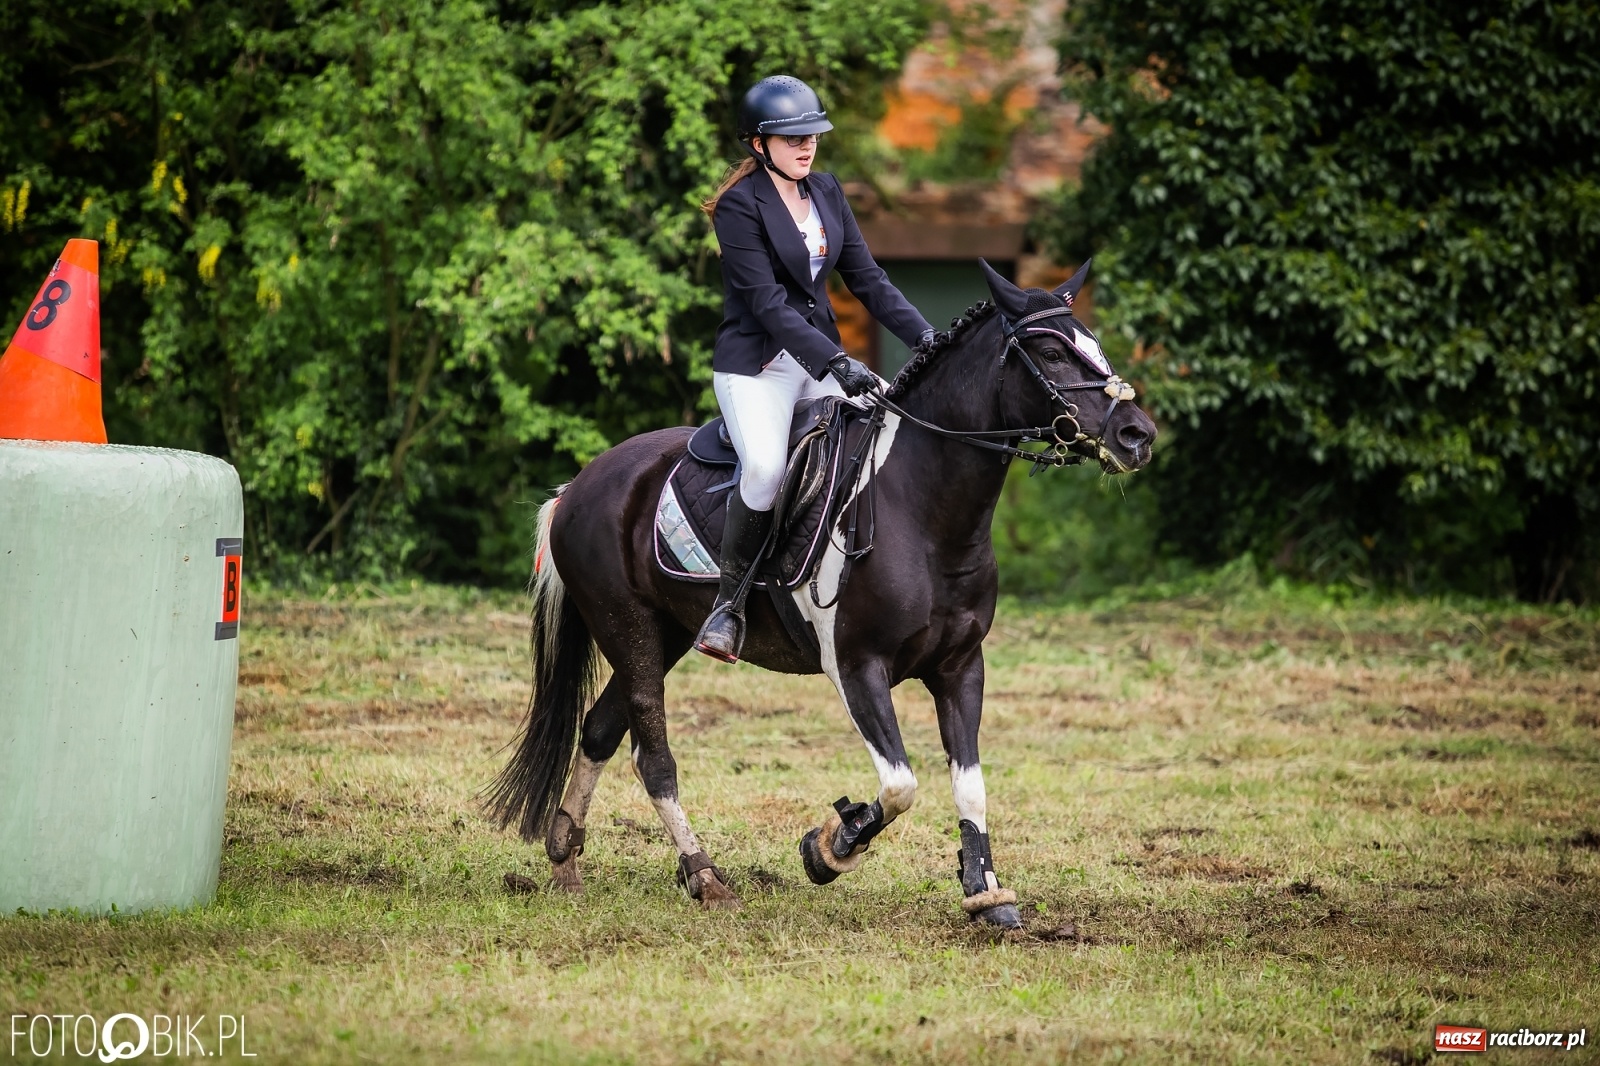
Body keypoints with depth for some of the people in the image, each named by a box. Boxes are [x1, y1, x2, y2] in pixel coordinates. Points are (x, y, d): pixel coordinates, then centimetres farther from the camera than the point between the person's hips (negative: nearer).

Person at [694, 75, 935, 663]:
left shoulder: (827, 192, 11)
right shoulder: (740, 205, -10)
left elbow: (867, 279, 11)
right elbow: (768, 303, -18)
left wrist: (925, 336, -4)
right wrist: (837, 364, -27)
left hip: (823, 357, 7)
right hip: (757, 364, -7)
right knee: (765, 467, -31)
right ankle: (729, 600, -14)